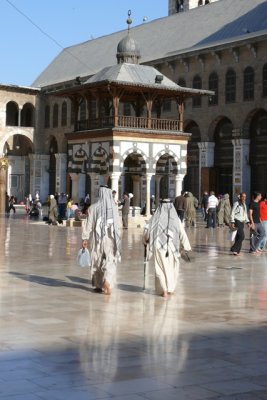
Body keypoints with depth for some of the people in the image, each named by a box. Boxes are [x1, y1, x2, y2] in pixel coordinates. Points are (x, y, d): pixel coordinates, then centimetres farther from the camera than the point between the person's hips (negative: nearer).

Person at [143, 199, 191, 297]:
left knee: (160, 268, 8)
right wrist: (187, 246, 5)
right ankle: (170, 288, 20)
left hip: (158, 246, 0)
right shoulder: (175, 219, -3)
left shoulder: (156, 218, -3)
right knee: (171, 267, 17)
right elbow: (182, 234, -3)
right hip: (171, 247, 0)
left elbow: (147, 229, -6)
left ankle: (164, 290, 1)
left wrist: (146, 240, 13)